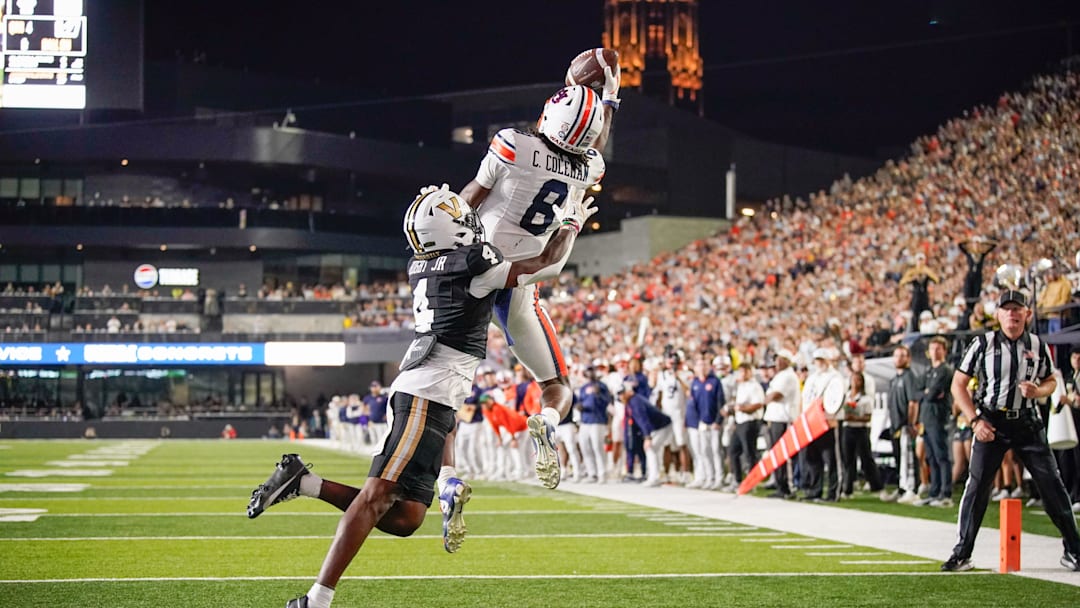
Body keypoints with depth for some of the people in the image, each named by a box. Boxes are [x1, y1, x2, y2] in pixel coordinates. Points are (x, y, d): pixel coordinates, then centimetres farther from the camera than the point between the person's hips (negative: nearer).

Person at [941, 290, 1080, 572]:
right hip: (991, 423, -2)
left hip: (1027, 424, 2)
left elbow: (1051, 381, 17)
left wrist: (1037, 391, -7)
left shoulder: (1038, 346, 5)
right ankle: (961, 554, 1)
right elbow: (959, 384, -1)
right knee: (977, 487, -6)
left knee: (1052, 484, -1)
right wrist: (975, 420, -11)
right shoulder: (982, 344, -3)